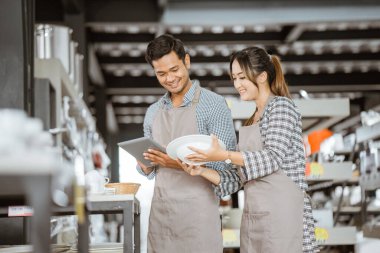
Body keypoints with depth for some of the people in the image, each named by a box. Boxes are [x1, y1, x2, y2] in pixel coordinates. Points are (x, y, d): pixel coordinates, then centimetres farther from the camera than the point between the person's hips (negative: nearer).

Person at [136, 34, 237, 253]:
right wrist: (145, 166, -4)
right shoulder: (153, 112, 14)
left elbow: (224, 163, -10)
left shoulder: (214, 104, -4)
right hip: (160, 210, 5)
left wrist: (181, 164, -22)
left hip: (198, 211, -5)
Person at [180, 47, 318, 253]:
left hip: (282, 212, -7)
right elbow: (240, 178, 15)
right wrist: (202, 171, 1)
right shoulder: (250, 122, 20)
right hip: (252, 215, 7)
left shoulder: (281, 106, -1)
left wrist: (223, 156, -17)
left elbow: (273, 158, -13)